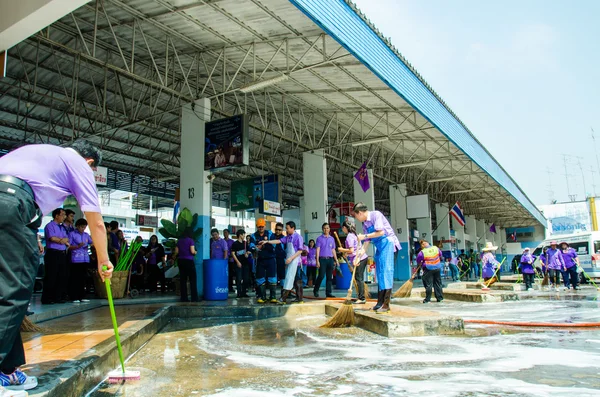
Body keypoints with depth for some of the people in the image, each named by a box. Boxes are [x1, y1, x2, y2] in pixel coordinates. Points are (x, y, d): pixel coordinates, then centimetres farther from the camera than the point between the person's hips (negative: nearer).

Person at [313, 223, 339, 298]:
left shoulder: (332, 238, 14)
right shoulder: (319, 238, 2)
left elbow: (333, 250, 17)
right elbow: (318, 250, -3)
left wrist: (336, 260, 12)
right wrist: (317, 261, -10)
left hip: (330, 259, 4)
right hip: (322, 259, -4)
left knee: (329, 277, 4)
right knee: (321, 276, -9)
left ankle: (328, 292, 9)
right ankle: (315, 290, 9)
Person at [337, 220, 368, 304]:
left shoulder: (349, 236, -14)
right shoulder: (353, 234, 15)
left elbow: (351, 250, -19)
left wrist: (342, 250, -5)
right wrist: (344, 251, 16)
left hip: (359, 259, -10)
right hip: (363, 257, 10)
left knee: (359, 279, -6)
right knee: (359, 279, 14)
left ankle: (362, 299, -4)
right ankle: (360, 297, 19)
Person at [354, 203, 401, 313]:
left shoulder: (376, 215, -14)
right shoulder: (364, 224, 10)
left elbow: (381, 232, -22)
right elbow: (367, 241, 10)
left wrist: (364, 236, -16)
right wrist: (361, 251, -1)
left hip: (387, 243, -9)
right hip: (379, 247, 9)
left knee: (386, 270, -13)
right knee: (379, 272, 9)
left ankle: (386, 304, -13)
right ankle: (380, 302, 17)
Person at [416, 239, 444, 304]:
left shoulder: (422, 252, -13)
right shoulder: (436, 248, 1)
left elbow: (418, 261, -2)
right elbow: (440, 256, 16)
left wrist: (421, 264, 17)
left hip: (428, 269, -5)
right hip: (437, 268, 5)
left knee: (428, 284, 1)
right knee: (438, 283, 14)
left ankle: (428, 299, 3)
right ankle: (440, 298, 19)